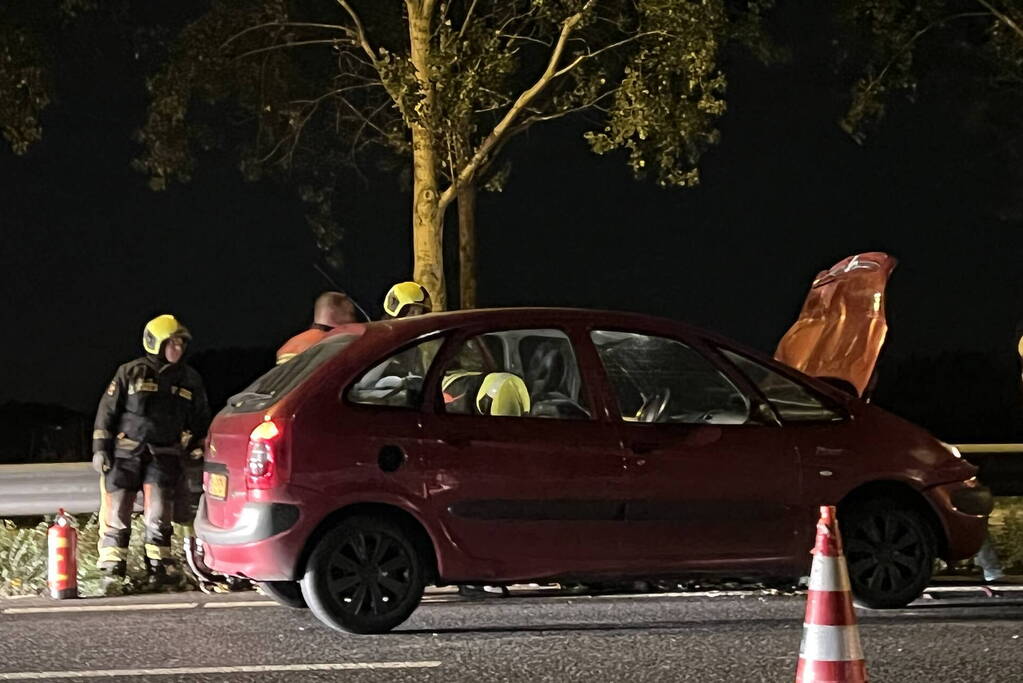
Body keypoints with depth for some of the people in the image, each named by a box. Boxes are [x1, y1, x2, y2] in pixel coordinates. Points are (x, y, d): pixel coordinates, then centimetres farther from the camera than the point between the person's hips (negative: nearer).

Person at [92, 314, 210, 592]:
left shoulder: (189, 379, 12)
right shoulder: (131, 373, 2)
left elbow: (200, 420, 21)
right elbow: (107, 411, 3)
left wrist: (198, 451, 13)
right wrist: (100, 449, -2)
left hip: (163, 456, 2)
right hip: (125, 452, -2)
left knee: (159, 510, -11)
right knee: (117, 510, -5)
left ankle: (159, 568, -3)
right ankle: (112, 571, -1)